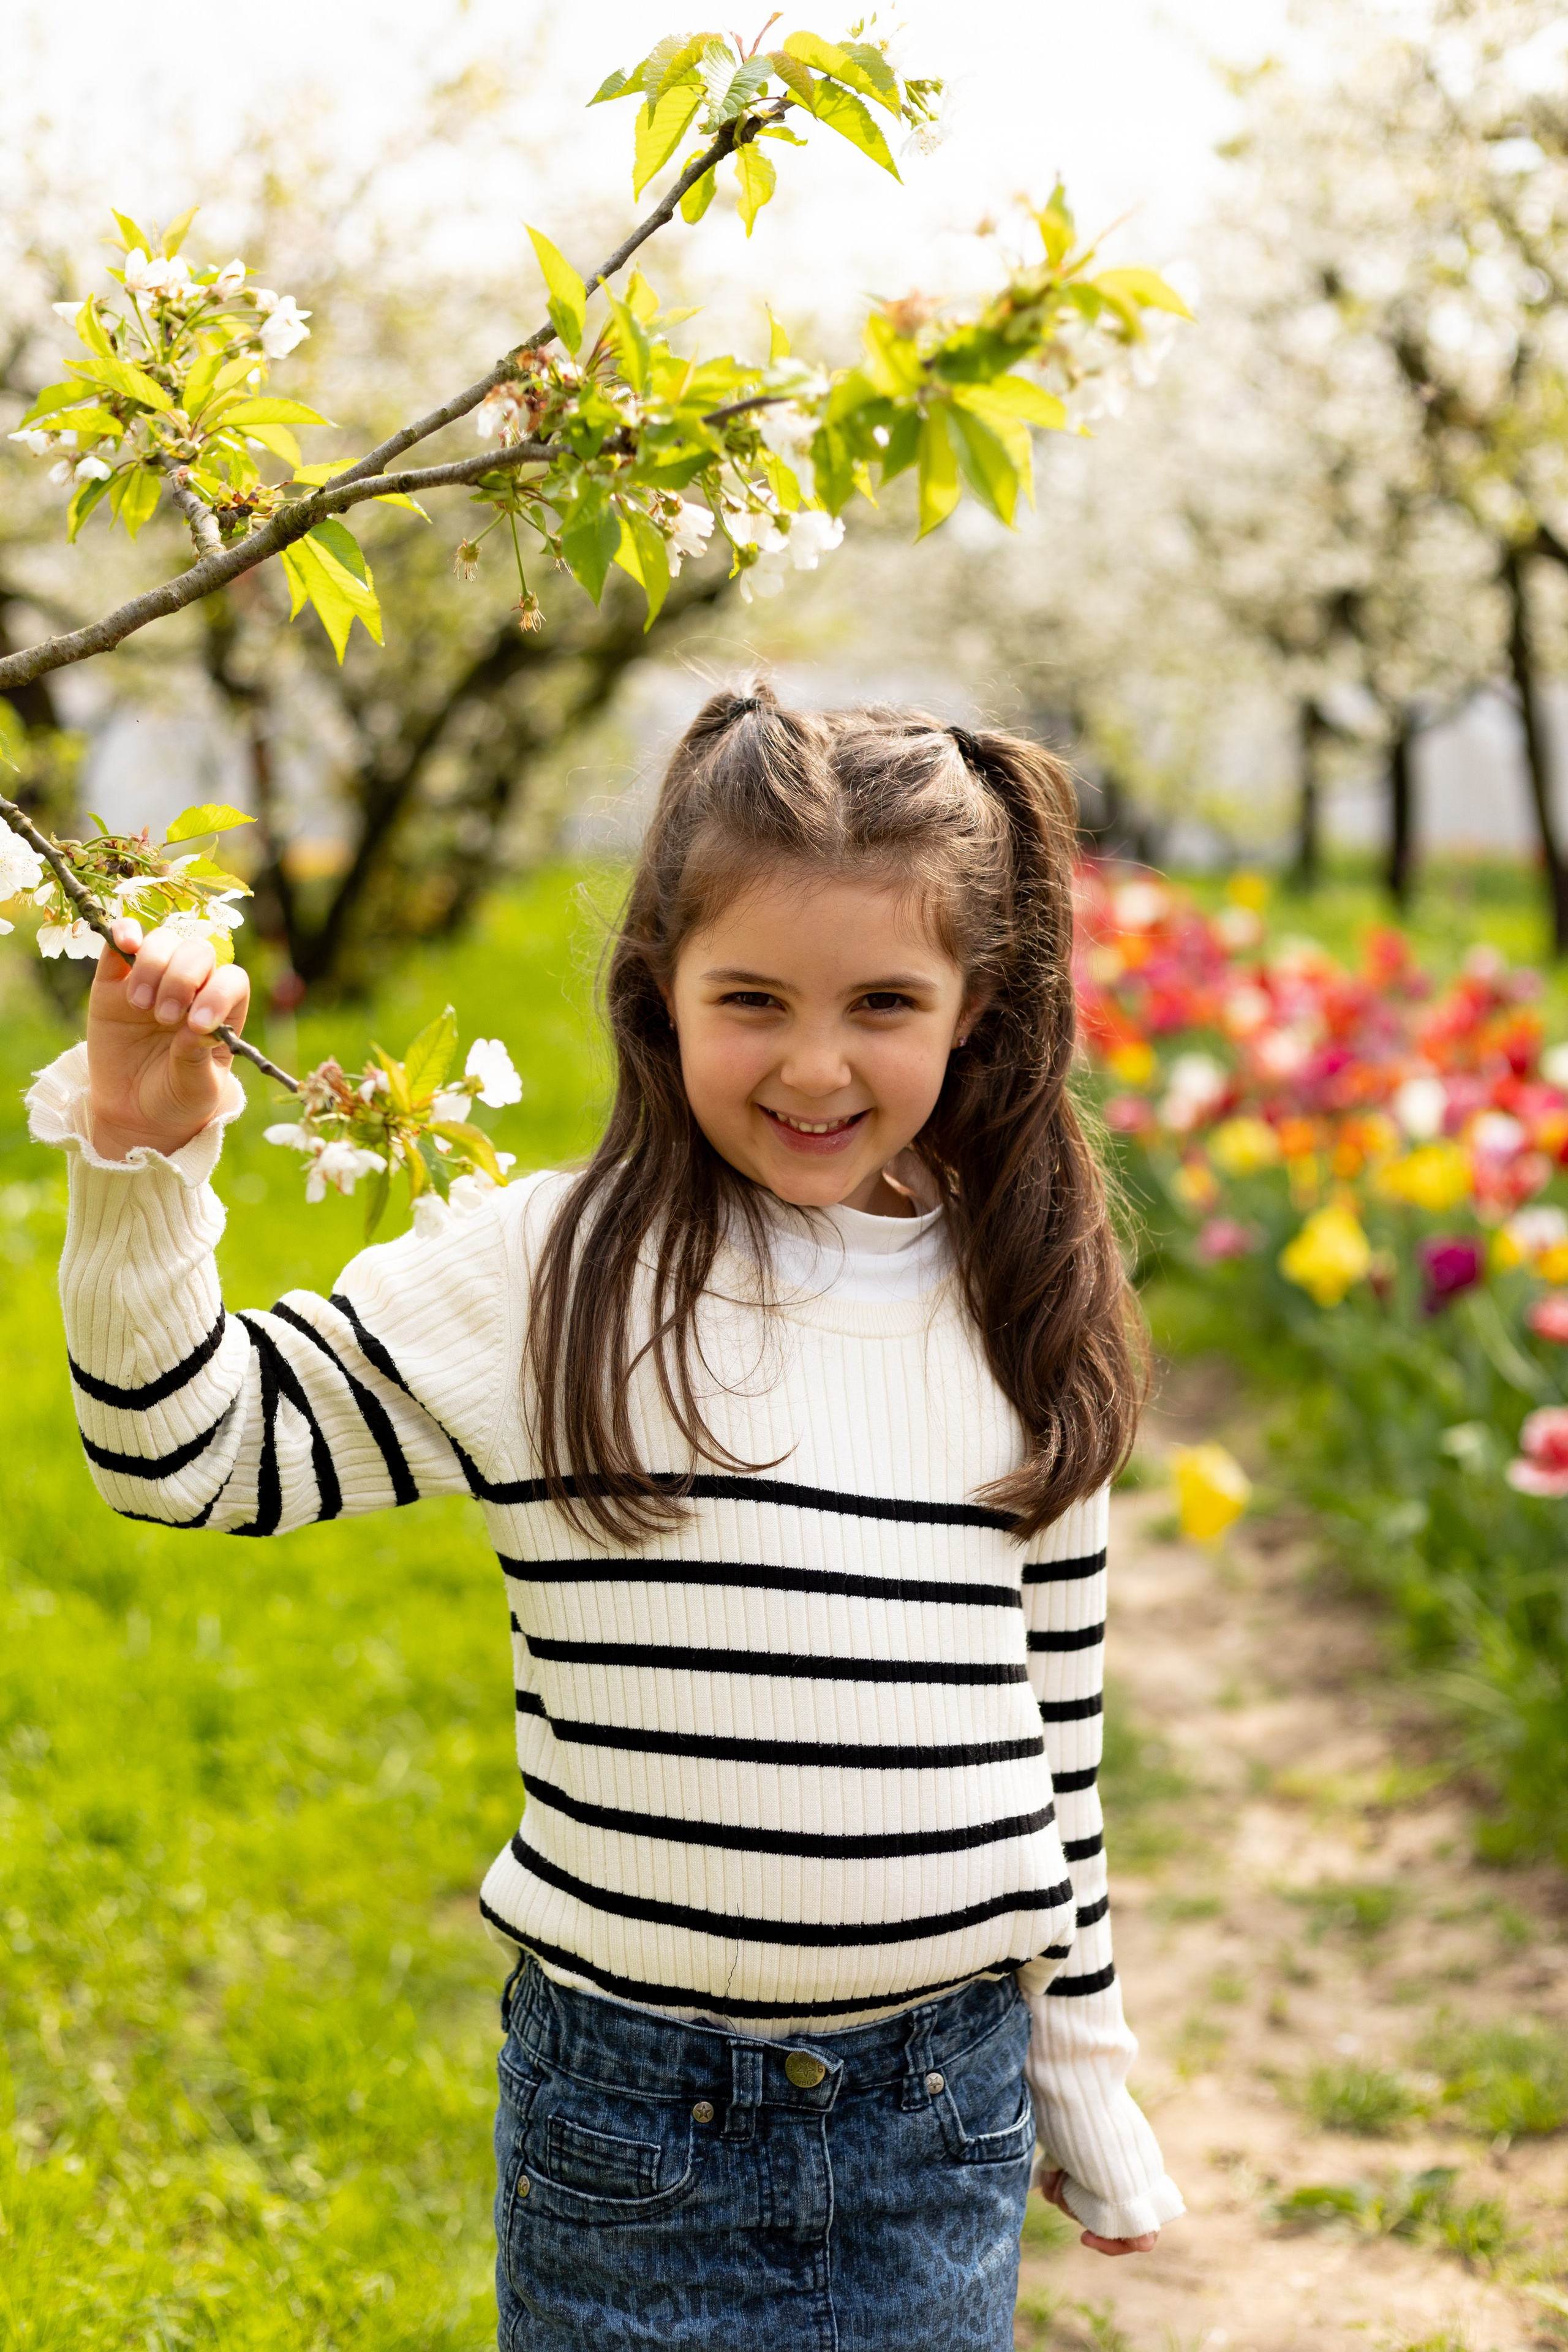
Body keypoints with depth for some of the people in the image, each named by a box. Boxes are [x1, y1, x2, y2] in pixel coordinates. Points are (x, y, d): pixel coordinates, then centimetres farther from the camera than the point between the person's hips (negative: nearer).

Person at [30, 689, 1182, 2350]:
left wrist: (1083, 2070, 15)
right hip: (627, 2111, -2)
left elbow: (1058, 1723, 9)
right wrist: (144, 1156, -19)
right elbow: (191, 1446, -5)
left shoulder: (1024, 1322, 1)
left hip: (945, 2117, 2)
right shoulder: (549, 1275, -8)